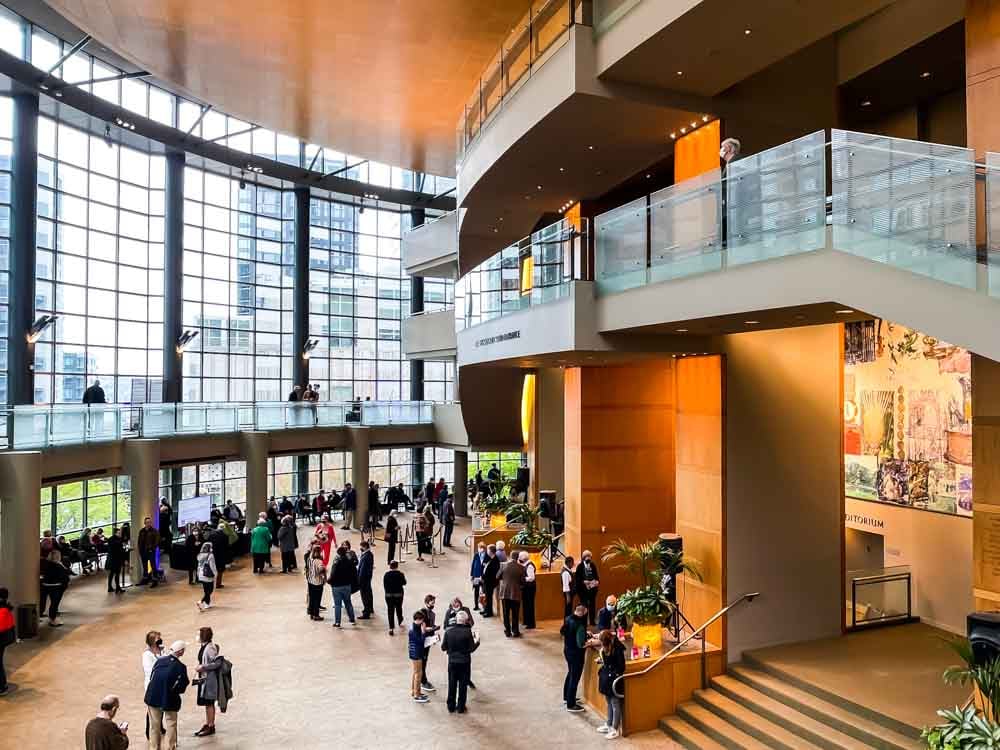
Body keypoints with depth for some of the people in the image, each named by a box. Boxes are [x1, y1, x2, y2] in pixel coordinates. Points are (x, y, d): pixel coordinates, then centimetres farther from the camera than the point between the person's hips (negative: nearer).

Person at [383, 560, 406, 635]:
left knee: (390, 610, 2)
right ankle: (400, 623, 41)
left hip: (388, 595, 0)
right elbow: (404, 583, 3)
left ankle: (391, 628, -5)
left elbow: (384, 585, -2)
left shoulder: (386, 574, -8)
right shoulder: (400, 574, -10)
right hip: (398, 594, 1)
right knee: (399, 608, 21)